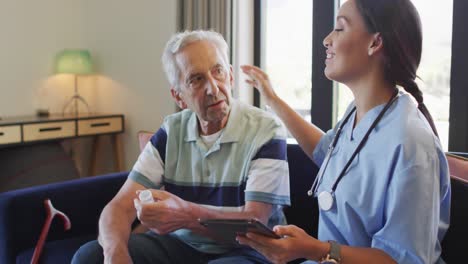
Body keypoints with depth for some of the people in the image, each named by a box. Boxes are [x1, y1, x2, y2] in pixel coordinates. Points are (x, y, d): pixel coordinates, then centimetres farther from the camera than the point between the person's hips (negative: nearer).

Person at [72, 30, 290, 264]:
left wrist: (188, 216, -36)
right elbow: (120, 206, -5)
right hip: (180, 245, 4)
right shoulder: (171, 132, 0)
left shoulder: (266, 131, -12)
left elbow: (255, 224, -19)